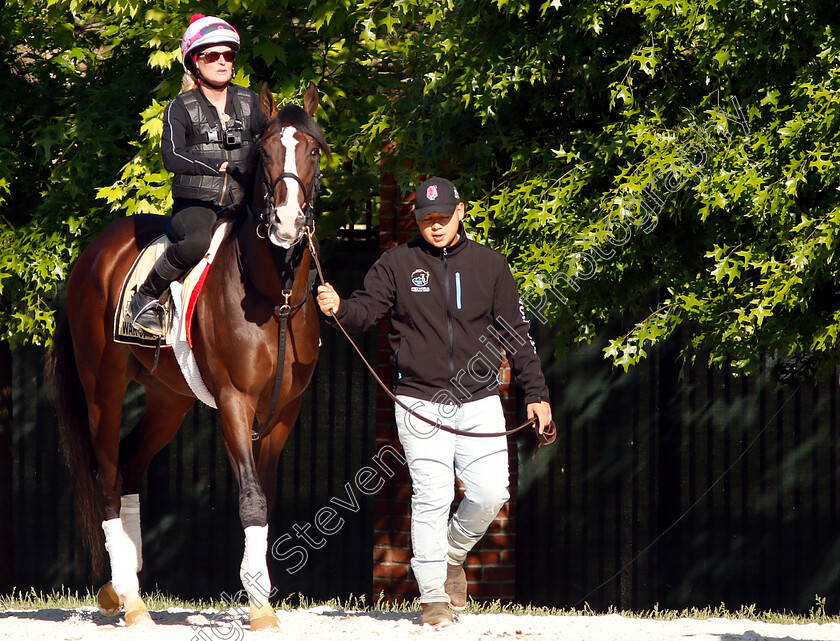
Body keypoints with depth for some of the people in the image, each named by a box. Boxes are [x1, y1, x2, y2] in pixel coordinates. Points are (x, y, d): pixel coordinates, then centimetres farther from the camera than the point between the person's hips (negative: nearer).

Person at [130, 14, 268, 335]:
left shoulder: (251, 103, 13)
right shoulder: (181, 108, 1)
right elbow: (172, 156, -14)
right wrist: (224, 166, -23)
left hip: (239, 204, 4)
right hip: (194, 202, -4)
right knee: (197, 240, -39)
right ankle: (145, 298, -18)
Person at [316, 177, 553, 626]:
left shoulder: (489, 265, 7)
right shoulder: (398, 263, 3)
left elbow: (516, 335, 10)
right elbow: (366, 311, -5)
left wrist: (536, 394, 6)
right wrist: (339, 307, -28)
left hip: (479, 402, 2)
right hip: (420, 401, -2)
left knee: (491, 493, -5)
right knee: (432, 496, -6)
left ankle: (452, 555, 23)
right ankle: (433, 595, 3)